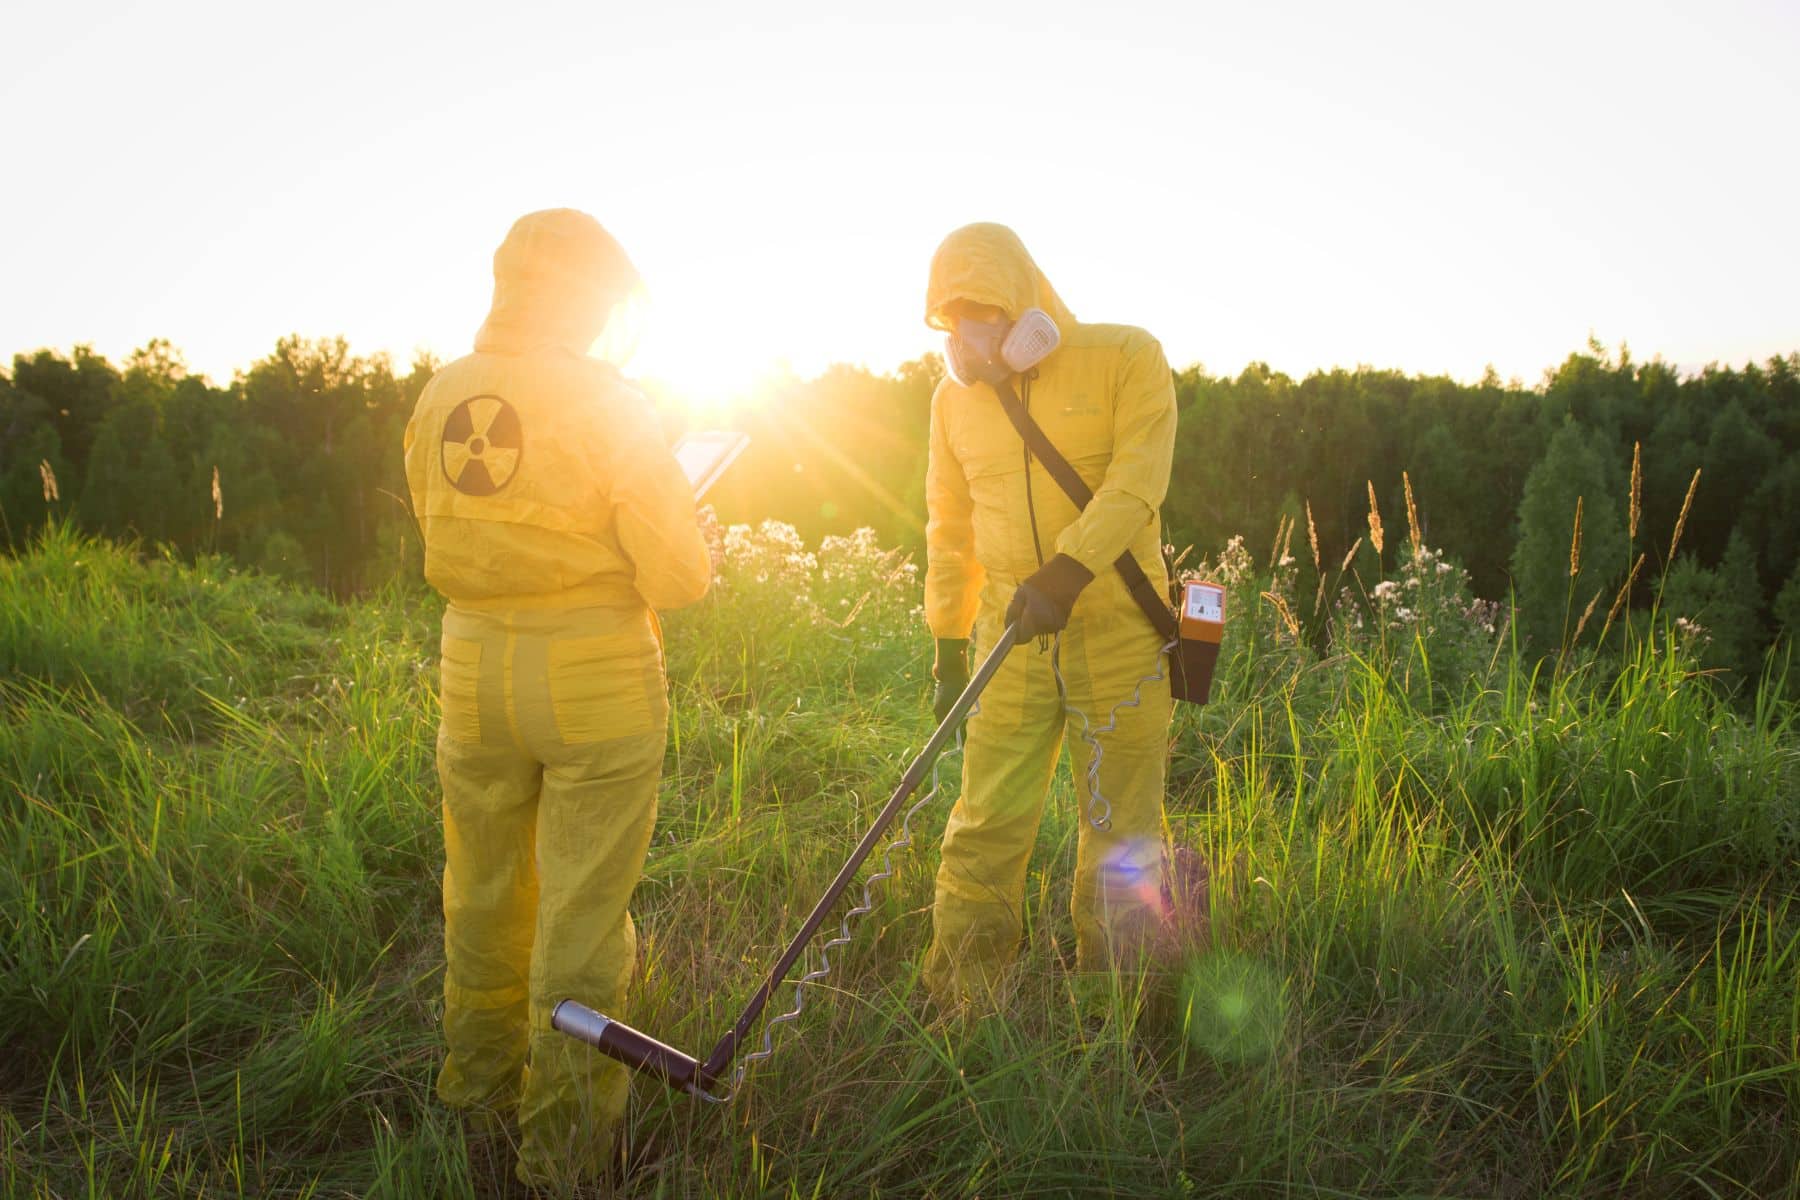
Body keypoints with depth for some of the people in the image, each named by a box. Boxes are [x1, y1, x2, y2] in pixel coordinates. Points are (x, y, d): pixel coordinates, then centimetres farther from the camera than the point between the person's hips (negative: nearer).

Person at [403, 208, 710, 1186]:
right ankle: (563, 1127, 16)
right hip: (595, 675, -5)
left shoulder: (438, 399, 3)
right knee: (581, 905, 6)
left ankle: (480, 1071, 40)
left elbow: (444, 537, 12)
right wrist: (678, 564, 8)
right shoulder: (604, 402, -13)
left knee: (485, 885, 21)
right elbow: (677, 574, -14)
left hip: (474, 665, 5)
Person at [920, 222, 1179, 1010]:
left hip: (1119, 634, -2)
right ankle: (957, 1016, 9)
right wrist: (948, 644, 14)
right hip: (1013, 641, 3)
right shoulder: (955, 396, 9)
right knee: (985, 827, -2)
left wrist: (1070, 569, -28)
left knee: (1122, 838, 5)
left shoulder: (1126, 358, -2)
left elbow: (1137, 481, -14)